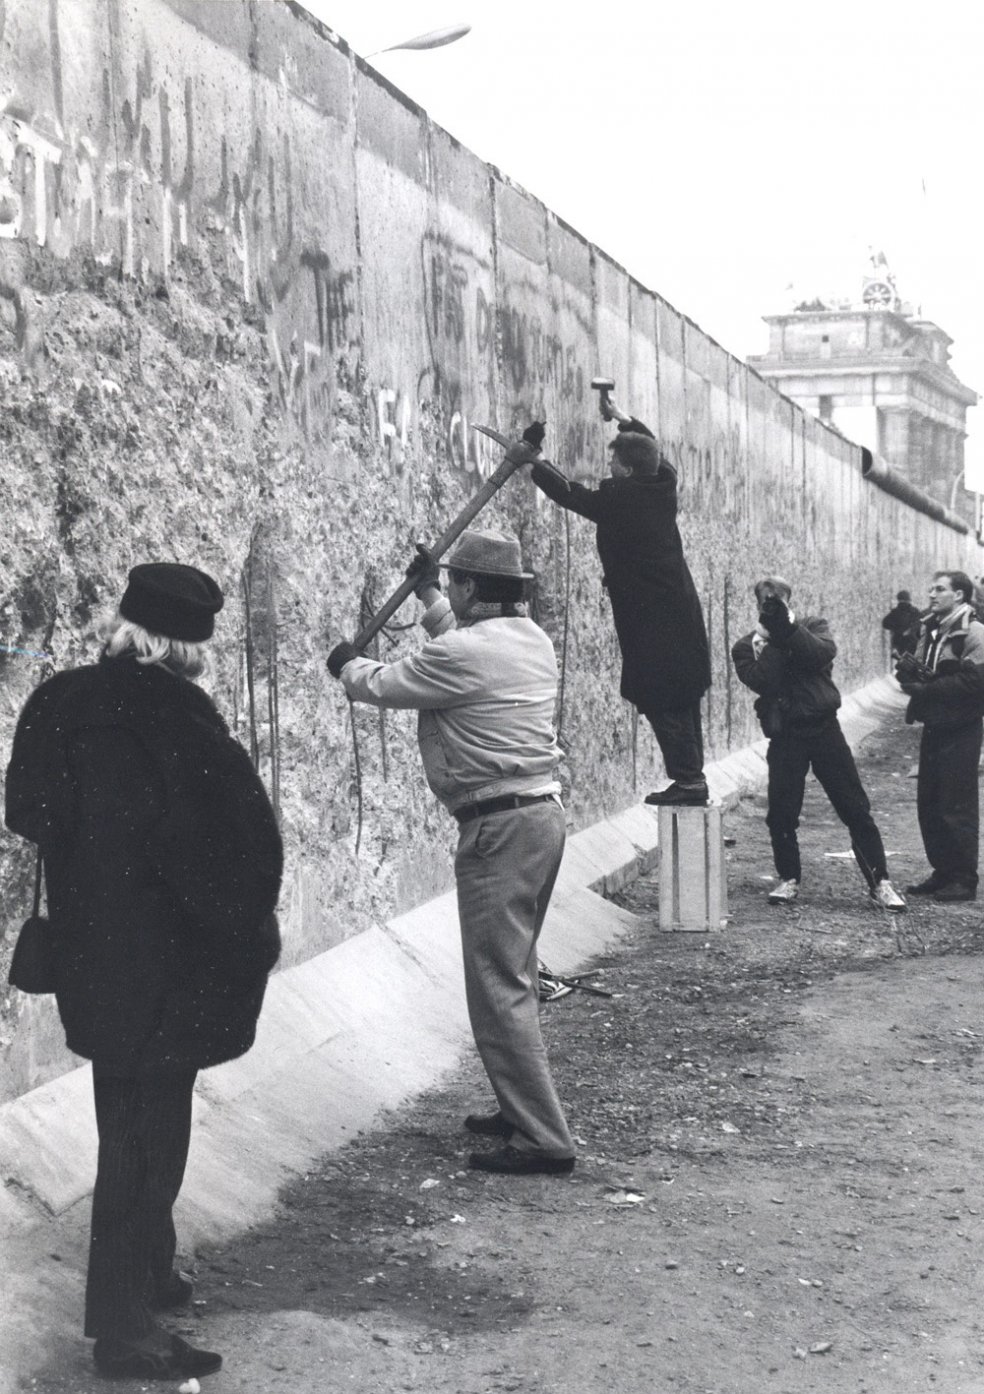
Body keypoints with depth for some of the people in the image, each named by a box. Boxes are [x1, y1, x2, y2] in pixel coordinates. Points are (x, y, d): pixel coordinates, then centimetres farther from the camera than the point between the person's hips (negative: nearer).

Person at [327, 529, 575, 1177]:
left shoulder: (462, 654, -17)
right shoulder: (533, 639, 10)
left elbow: (381, 686, -3)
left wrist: (349, 665, 18)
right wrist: (428, 594, 39)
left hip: (500, 827, -10)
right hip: (544, 813, 10)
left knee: (498, 987, -7)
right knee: (515, 975, 19)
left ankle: (544, 1138, -7)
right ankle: (522, 1108, 29)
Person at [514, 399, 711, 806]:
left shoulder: (617, 499, -14)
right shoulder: (663, 486, 6)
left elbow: (569, 493, -1)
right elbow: (655, 454, 27)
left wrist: (536, 463, 12)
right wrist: (627, 421, 39)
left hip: (648, 618, -8)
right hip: (681, 609, 8)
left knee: (659, 700, -6)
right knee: (683, 699, 12)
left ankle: (687, 777, -9)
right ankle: (692, 775, 16)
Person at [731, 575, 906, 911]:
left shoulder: (812, 626, 7)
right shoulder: (747, 647, 5)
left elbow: (824, 654, -15)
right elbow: (763, 682, -13)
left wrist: (788, 628, -22)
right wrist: (773, 641, -15)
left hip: (824, 729, 0)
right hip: (784, 737, 0)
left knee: (856, 809, -2)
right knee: (781, 813, -2)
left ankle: (879, 882, 2)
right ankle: (789, 879, 18)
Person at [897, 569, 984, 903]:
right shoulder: (930, 630, 14)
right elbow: (913, 670, 17)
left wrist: (927, 687, -17)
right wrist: (908, 668, -7)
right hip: (933, 725, 8)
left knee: (957, 806, -5)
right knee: (928, 803, 11)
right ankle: (943, 872, 21)